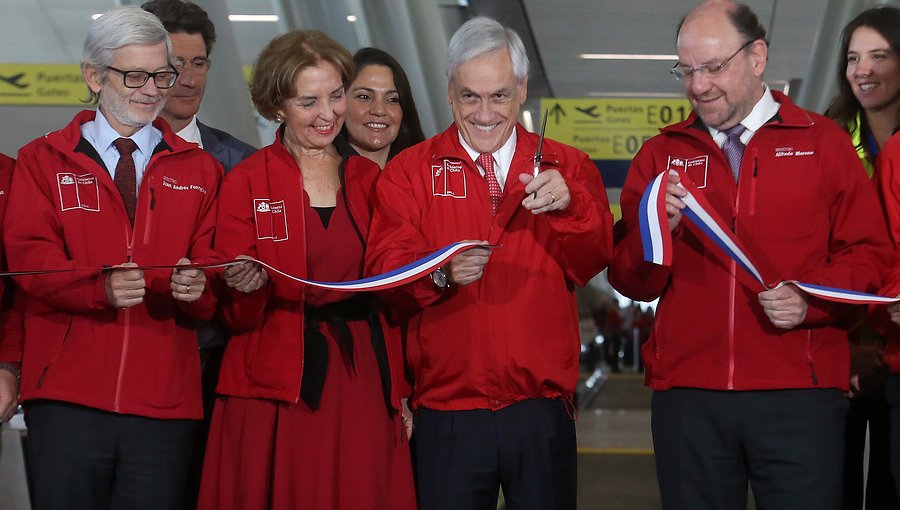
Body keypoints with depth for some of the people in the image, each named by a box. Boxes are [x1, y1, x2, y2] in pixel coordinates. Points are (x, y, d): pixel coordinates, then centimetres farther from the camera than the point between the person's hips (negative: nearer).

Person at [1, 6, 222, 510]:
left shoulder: (199, 170, 14)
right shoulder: (43, 160, 9)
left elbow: (209, 264, 6)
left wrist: (196, 286, -19)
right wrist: (100, 285, -23)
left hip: (165, 401, 1)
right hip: (67, 396, -1)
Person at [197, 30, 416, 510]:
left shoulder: (369, 179, 11)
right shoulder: (246, 182, 1)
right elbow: (236, 316, 0)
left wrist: (399, 391, 7)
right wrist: (246, 287, -22)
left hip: (362, 383, 3)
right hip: (276, 393, -3)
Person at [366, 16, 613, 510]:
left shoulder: (566, 168, 8)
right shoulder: (410, 170, 5)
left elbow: (592, 261, -5)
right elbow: (383, 271, -5)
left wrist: (568, 206, -24)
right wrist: (440, 272, -25)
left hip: (542, 410, 1)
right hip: (448, 414, -1)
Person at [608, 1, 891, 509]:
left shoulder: (823, 142, 8)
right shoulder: (660, 154, 13)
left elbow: (868, 254, 4)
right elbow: (630, 282, 9)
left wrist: (810, 299, -13)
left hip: (799, 396, -2)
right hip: (687, 399, 2)